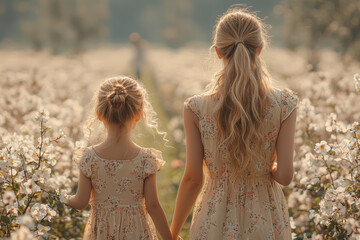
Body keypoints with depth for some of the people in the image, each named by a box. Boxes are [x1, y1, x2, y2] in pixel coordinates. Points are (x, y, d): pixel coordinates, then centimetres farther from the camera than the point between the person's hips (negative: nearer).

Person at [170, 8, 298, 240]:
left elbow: (192, 179, -7)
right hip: (265, 220, 0)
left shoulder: (197, 108, -12)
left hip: (216, 220, 0)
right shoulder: (284, 104, -12)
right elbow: (285, 175, -13)